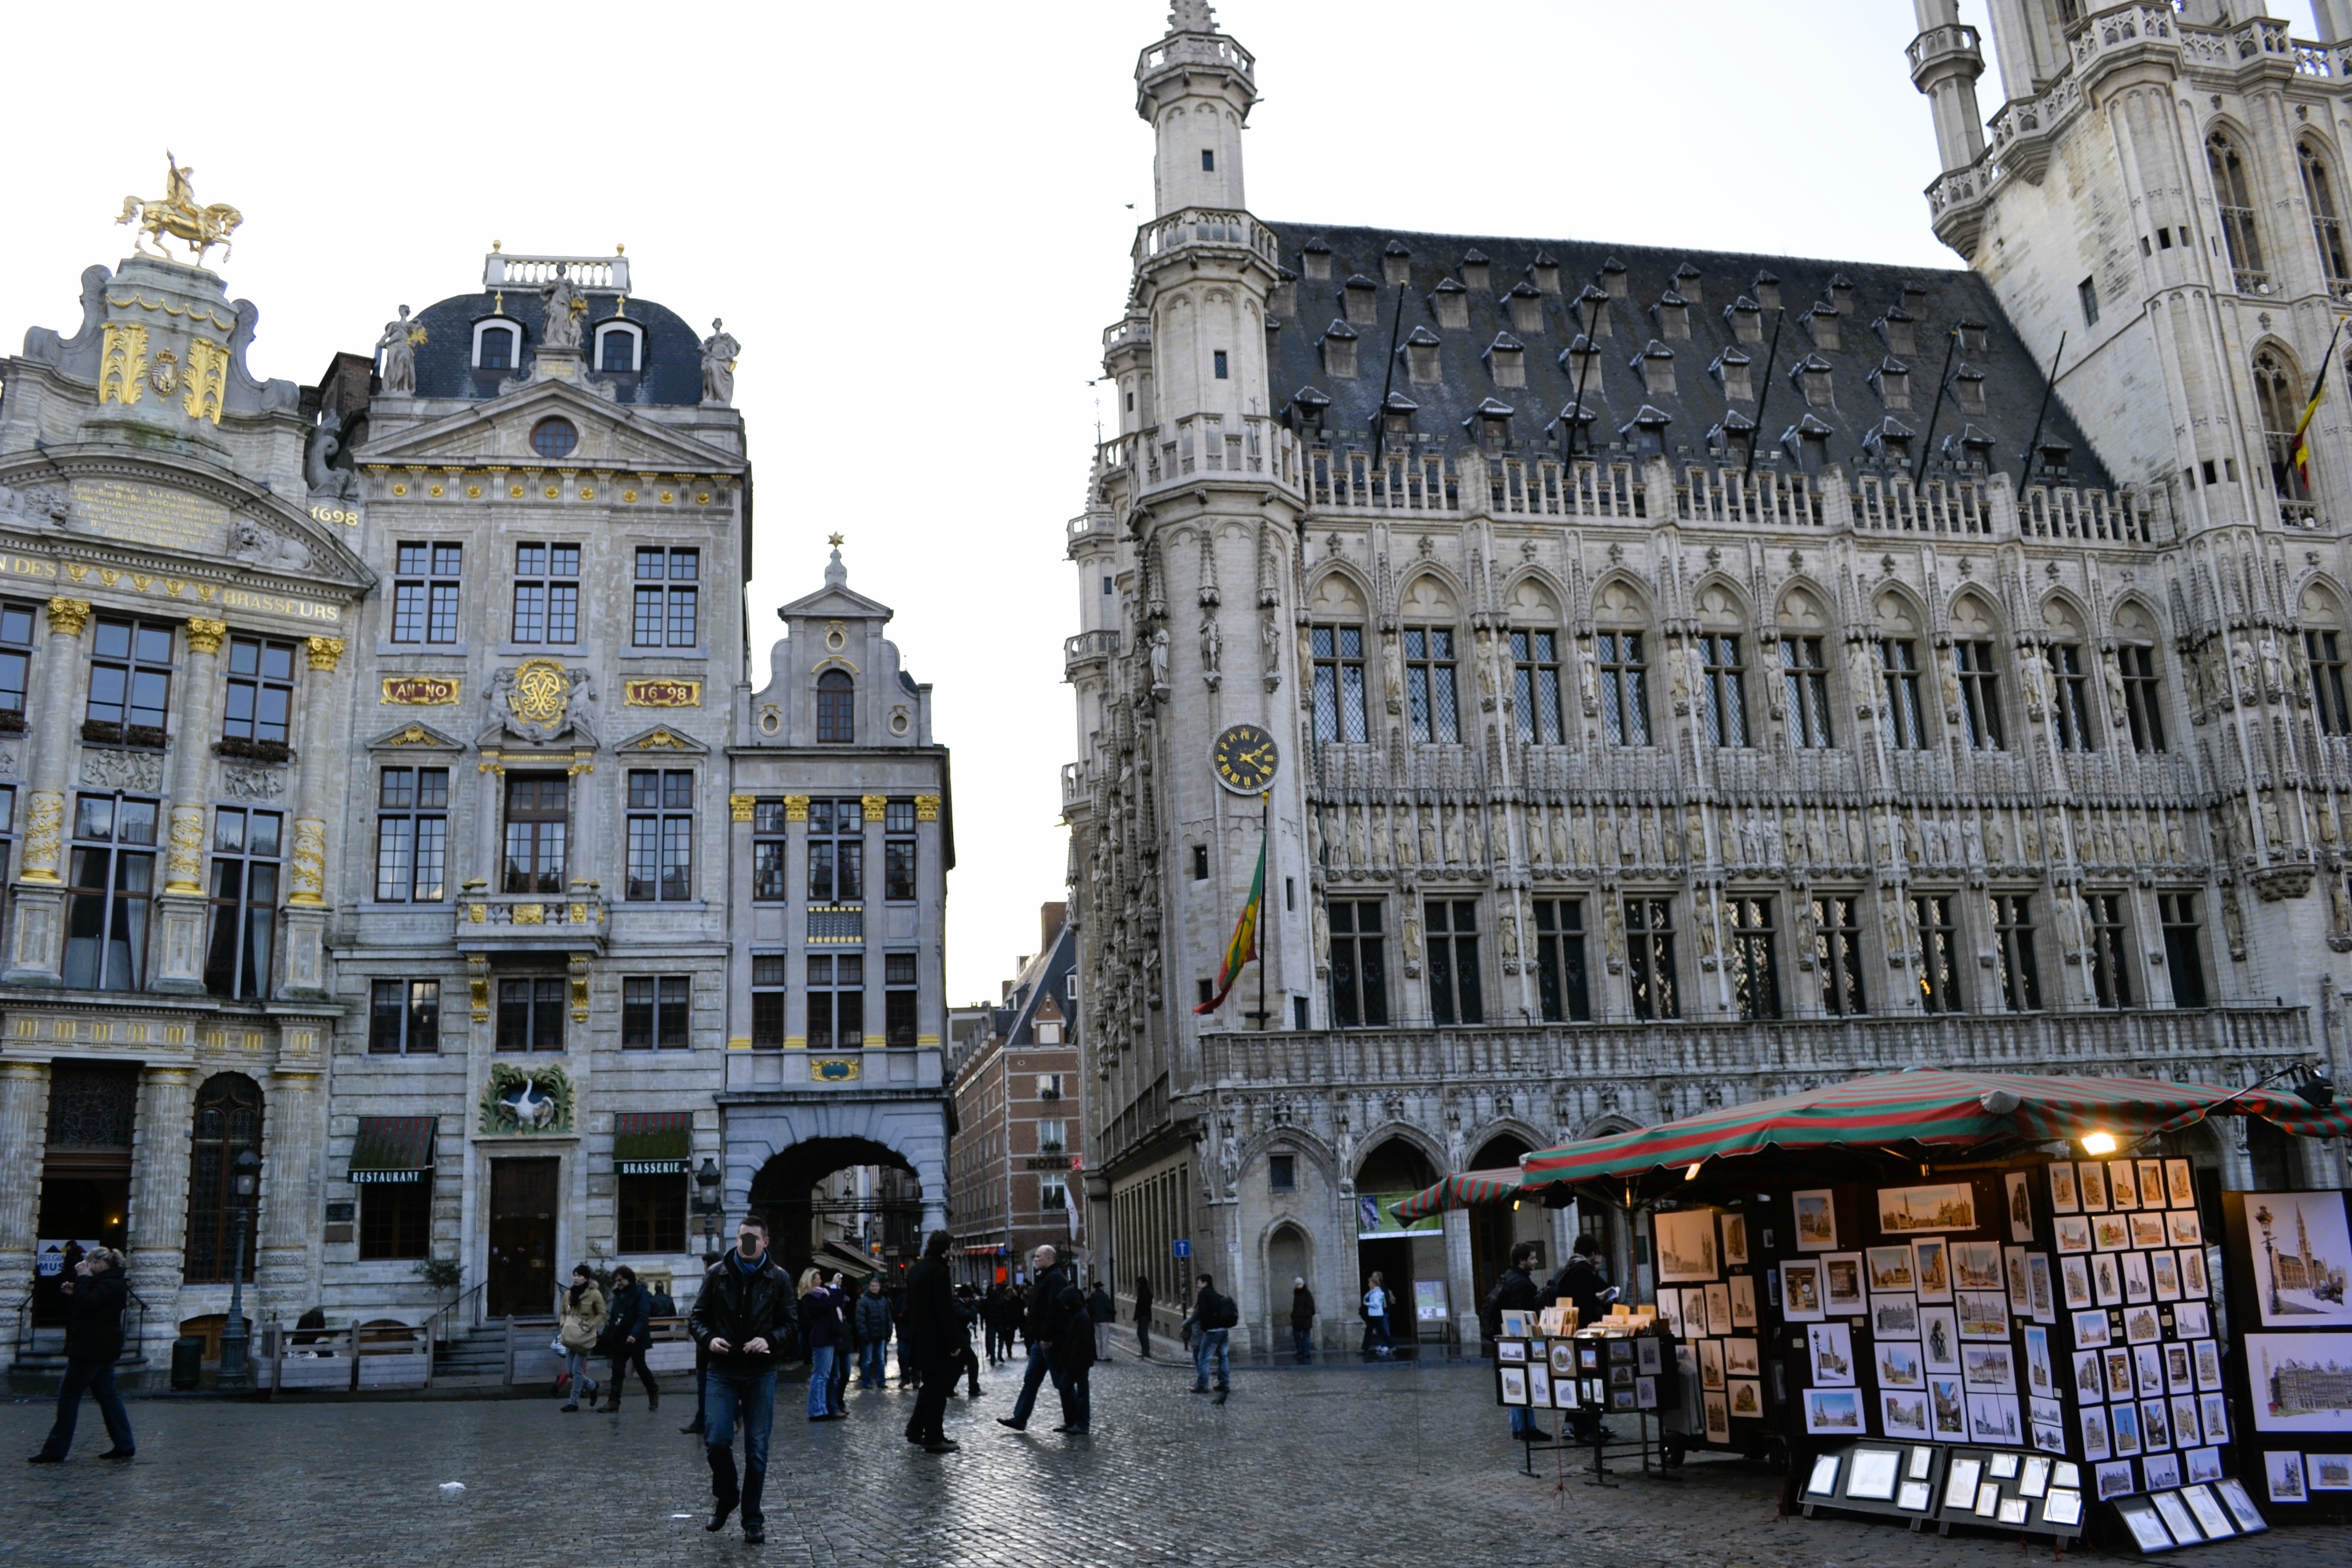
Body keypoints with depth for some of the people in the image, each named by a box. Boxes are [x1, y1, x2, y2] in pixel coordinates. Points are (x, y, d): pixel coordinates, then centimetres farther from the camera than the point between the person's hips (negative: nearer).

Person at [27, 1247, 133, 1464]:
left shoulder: (110, 1285, -16)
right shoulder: (108, 1283, 19)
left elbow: (88, 1303, -30)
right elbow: (89, 1305, 20)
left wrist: (83, 1278, -20)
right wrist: (72, 1294, 4)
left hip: (91, 1350, -11)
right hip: (101, 1350, 11)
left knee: (69, 1396, -4)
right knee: (107, 1395, 10)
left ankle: (55, 1452, 0)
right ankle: (124, 1446, 10)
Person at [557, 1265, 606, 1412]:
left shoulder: (595, 1295, -8)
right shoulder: (568, 1294, 7)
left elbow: (602, 1315, -3)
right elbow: (562, 1312, 18)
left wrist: (589, 1325, -15)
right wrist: (563, 1324, -1)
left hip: (585, 1337, -6)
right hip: (571, 1337, 6)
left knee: (577, 1370, -8)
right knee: (570, 1371, 7)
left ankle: (574, 1402, 2)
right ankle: (592, 1386, 31)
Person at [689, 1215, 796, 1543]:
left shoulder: (779, 1279, 1)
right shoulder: (717, 1274, 1)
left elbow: (788, 1323, 3)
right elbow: (697, 1317, 6)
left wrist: (769, 1340, -17)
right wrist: (708, 1339, -14)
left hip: (761, 1372, 0)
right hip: (722, 1372, 0)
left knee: (757, 1449, 3)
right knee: (716, 1440, -8)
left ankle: (752, 1520, 16)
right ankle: (726, 1496, 21)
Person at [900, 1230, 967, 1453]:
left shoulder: (915, 1270, 12)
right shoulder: (939, 1270, -17)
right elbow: (946, 1310, -20)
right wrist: (955, 1343, -17)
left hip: (920, 1340, 9)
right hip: (938, 1341, -9)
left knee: (931, 1386, 20)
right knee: (938, 1389, -2)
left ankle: (916, 1430, 23)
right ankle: (934, 1439, 1)